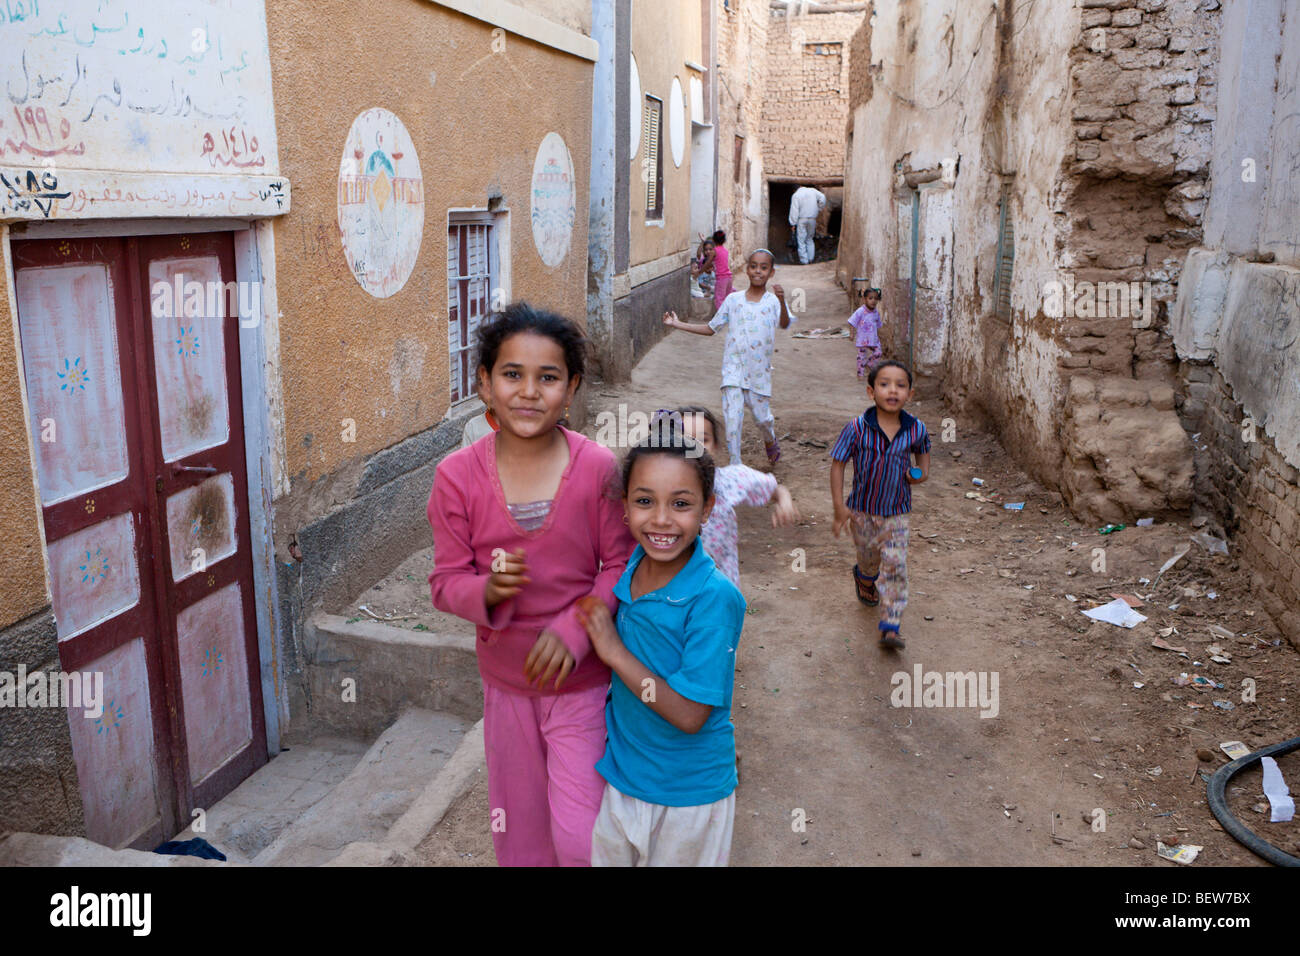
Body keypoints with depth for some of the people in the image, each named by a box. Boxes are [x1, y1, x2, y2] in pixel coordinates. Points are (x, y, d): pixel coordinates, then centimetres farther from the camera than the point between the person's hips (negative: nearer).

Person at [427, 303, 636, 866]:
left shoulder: (597, 468, -15)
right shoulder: (457, 476, -12)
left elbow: (620, 565, -8)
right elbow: (445, 581, -6)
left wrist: (573, 628, -21)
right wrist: (487, 591, -27)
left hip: (581, 679, -2)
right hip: (506, 681, 2)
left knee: (580, 838, 1)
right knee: (519, 830, 21)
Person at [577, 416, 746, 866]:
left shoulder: (715, 598, -26)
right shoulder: (626, 573, -7)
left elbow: (689, 714, -26)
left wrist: (613, 650, -23)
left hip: (689, 796, -5)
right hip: (621, 776, 5)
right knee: (609, 857, 22)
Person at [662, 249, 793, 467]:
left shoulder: (773, 301, -2)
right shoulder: (733, 300, 4)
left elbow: (784, 324, -23)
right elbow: (711, 328, 13)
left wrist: (782, 301, -42)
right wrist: (678, 324, 9)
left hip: (760, 371, -1)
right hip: (733, 368, 1)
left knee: (763, 417, 9)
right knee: (732, 418, -10)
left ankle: (771, 441, 44)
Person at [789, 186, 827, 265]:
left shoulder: (795, 195, -6)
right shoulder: (813, 191, 3)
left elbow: (794, 210, -10)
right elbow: (822, 198, -6)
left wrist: (793, 223, -7)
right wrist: (819, 209, 6)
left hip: (802, 220, -4)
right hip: (812, 219, 4)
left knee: (801, 241, 3)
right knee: (809, 239, 19)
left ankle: (804, 261, 1)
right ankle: (811, 258, 18)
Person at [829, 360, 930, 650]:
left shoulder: (916, 429, -10)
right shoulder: (857, 428, -18)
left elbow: (923, 449, 14)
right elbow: (838, 464, -11)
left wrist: (923, 471, -7)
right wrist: (839, 506, -14)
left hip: (896, 512, 1)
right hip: (862, 511, -1)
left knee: (895, 566, -6)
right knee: (869, 559, 18)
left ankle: (890, 627, 0)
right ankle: (864, 579, 56)